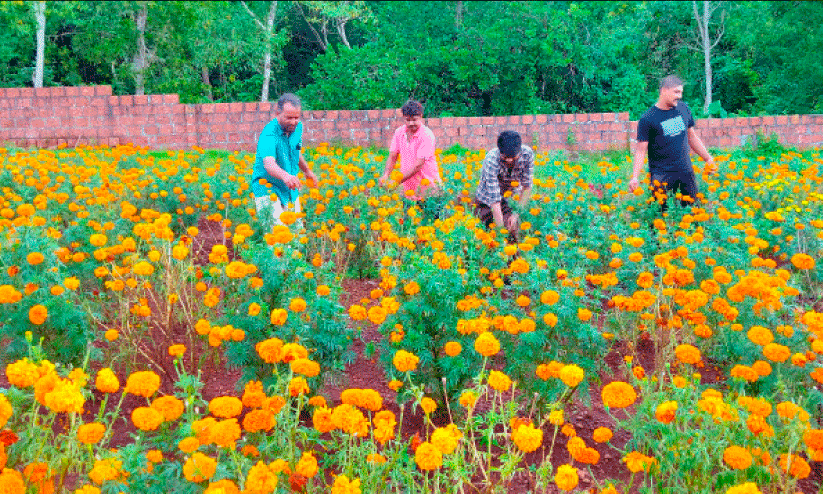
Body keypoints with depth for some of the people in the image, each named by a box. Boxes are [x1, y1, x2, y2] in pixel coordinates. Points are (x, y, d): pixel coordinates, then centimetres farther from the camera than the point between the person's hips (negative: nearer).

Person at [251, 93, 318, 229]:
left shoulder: (298, 127, -2)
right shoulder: (269, 135, -26)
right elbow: (269, 164, -44)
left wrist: (307, 170, 32)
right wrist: (285, 176, -63)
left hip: (291, 190, 7)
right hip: (267, 188, -7)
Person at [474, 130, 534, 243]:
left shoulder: (527, 154, -24)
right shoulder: (491, 160, -34)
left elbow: (527, 187, -14)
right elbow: (495, 199, -35)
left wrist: (517, 213, -24)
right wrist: (500, 227, -39)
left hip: (513, 198, 3)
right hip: (487, 202, -3)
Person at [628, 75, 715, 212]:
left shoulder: (684, 109, 8)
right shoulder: (647, 119, -8)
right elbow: (641, 150, -8)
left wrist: (708, 158, 20)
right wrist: (635, 177, -17)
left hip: (685, 170, 5)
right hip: (661, 174, -5)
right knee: (661, 212, -7)